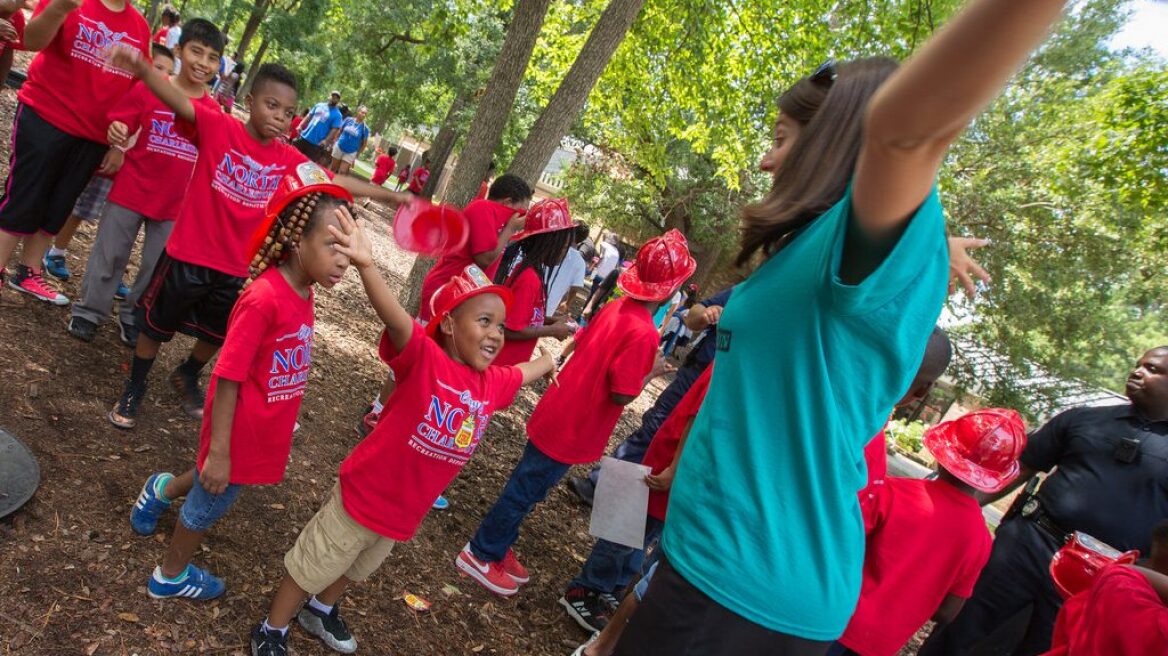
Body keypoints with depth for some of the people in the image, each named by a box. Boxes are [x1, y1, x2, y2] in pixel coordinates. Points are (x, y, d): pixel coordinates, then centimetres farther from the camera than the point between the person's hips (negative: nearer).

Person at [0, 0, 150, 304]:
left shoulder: (140, 27, 4)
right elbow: (32, 41, -22)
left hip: (93, 136, 5)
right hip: (44, 118, -4)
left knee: (56, 209, 13)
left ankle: (28, 274, 26)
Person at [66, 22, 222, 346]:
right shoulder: (146, 90, -8)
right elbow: (119, 127, -5)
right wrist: (116, 133, -25)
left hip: (175, 202, 2)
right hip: (131, 190, -2)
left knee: (158, 266, 12)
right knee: (109, 255, 10)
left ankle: (133, 317, 31)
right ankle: (88, 311, 26)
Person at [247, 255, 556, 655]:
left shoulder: (493, 383, -4)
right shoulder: (424, 357, -24)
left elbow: (522, 373, 19)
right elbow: (395, 318, -42)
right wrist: (367, 265, -59)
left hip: (406, 513, 7)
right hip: (364, 496, -7)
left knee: (358, 569, 31)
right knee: (314, 566, 15)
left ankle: (320, 611, 59)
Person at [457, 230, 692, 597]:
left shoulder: (618, 307, 0)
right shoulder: (644, 333, -25)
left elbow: (578, 343, 11)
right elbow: (623, 394, -23)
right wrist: (653, 373, -9)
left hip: (557, 412, 8)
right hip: (571, 429, -8)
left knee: (527, 487, 21)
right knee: (525, 491, 7)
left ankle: (496, 547, 37)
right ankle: (481, 555, 22)